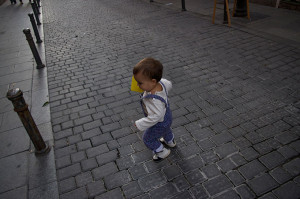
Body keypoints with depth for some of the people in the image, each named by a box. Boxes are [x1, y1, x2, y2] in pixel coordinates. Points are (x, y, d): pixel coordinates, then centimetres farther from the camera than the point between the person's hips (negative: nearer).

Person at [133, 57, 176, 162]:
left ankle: (162, 152, 42)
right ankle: (170, 142, 68)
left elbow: (154, 117, -38)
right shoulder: (161, 82, -25)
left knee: (148, 138, 20)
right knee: (166, 130, 38)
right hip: (167, 117, 8)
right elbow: (169, 85, -3)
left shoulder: (154, 100, -47)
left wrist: (140, 124, -27)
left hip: (159, 124, -8)